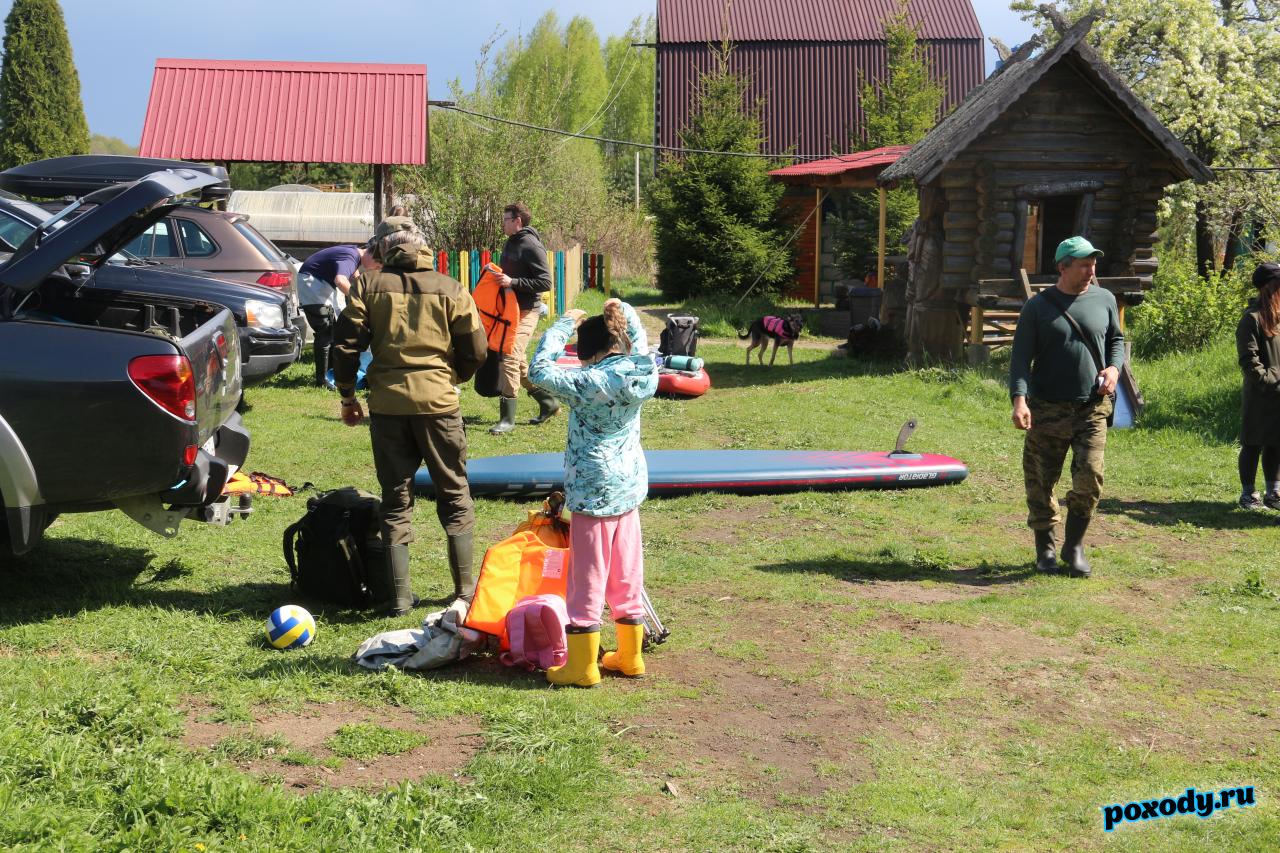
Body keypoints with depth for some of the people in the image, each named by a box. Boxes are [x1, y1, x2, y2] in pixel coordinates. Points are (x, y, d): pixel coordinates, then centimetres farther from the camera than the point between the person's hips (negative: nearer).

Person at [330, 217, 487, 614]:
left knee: (396, 499, 10)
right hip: (438, 402, -1)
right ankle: (465, 588, 16)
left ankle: (398, 596, 10)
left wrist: (347, 396, 11)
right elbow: (475, 351, 2)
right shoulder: (450, 289, 1)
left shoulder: (368, 286, 1)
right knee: (454, 495, 14)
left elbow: (346, 344, -1)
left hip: (386, 403, 1)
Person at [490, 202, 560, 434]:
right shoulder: (510, 243, 13)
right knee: (517, 362, 15)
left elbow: (545, 282, -19)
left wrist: (513, 282, -24)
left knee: (511, 358, -15)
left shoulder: (531, 247, -14)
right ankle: (547, 401, 28)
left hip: (526, 312, -10)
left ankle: (507, 418, -12)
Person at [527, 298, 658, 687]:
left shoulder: (590, 383, -18)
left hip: (594, 492, -7)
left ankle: (582, 666, 7)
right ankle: (630, 656, 25)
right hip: (629, 485, 7)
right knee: (627, 574, 15)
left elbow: (540, 370, -18)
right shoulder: (641, 373, 1)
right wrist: (626, 314, 29)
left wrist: (562, 326, -9)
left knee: (588, 578, 0)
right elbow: (639, 344, 24)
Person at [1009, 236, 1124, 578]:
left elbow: (1116, 339, 22)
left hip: (1092, 409, 2)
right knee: (1041, 483, 4)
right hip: (1047, 409, -1)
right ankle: (1045, 548, 22)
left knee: (1090, 478, -10)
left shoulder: (1104, 299, 8)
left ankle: (1074, 546, 8)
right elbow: (1021, 357, -4)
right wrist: (1019, 399, -18)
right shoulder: (1038, 306, -1)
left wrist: (1114, 367, 1)